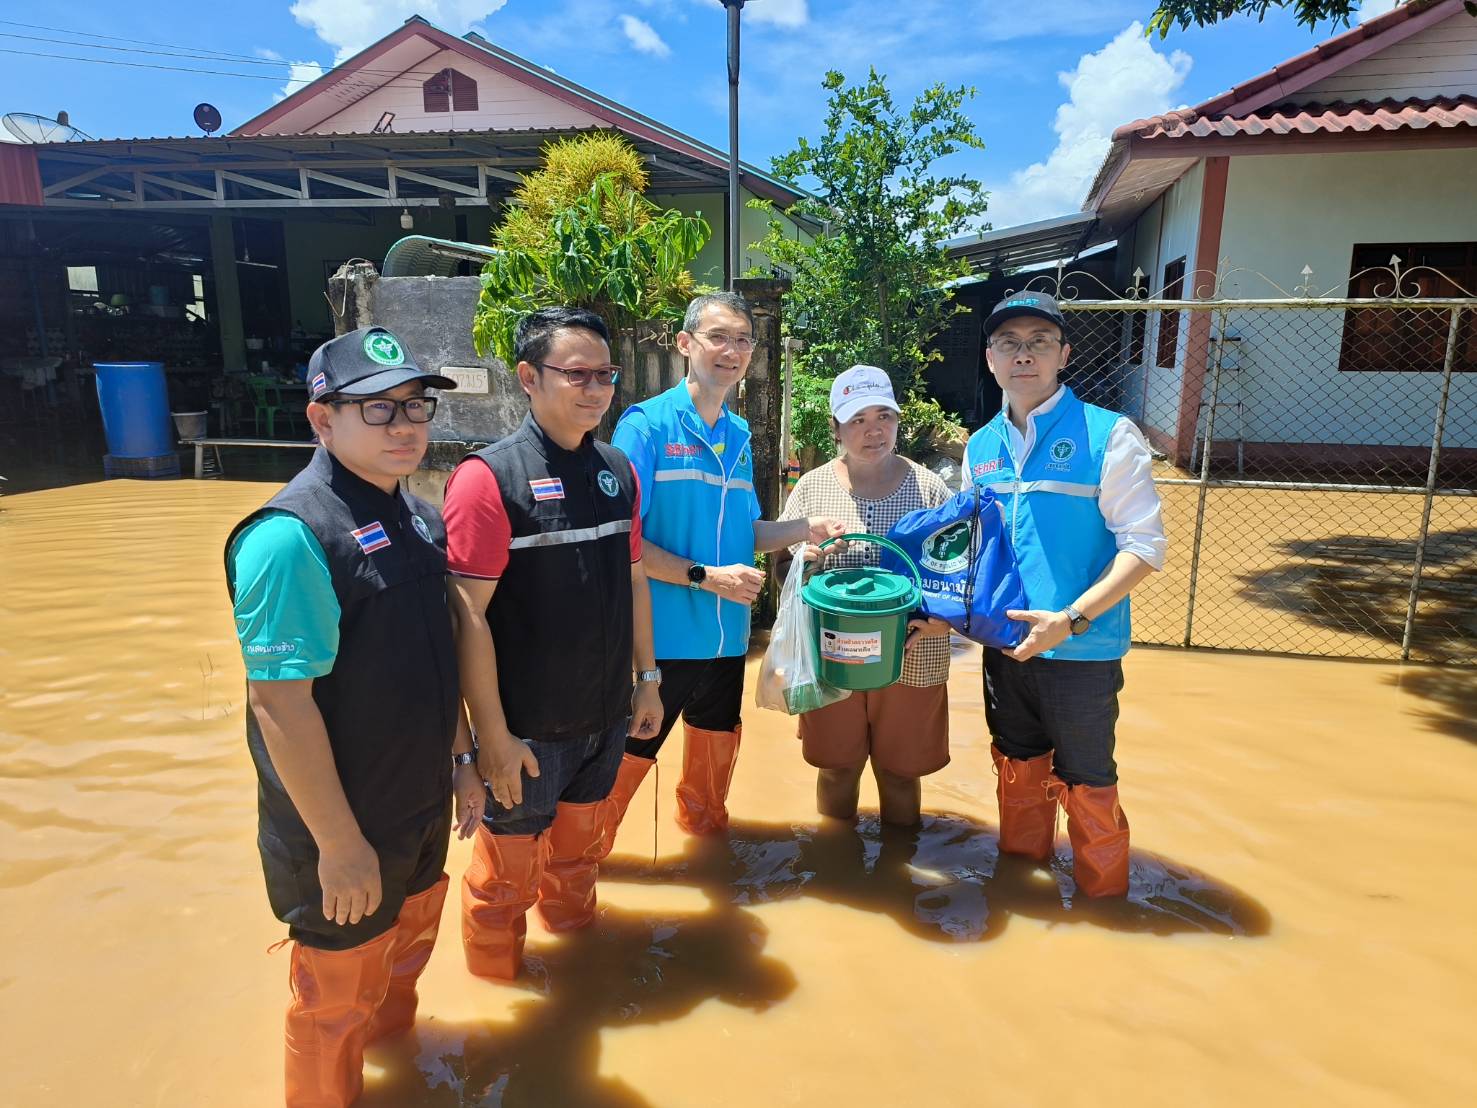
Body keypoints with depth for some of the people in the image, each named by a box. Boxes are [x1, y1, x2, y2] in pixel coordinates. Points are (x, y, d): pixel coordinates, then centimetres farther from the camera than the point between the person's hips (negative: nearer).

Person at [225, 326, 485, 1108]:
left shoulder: (417, 518, 0)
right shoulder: (290, 536, -25)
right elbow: (279, 702, -25)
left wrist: (462, 758, 12)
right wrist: (340, 843, -20)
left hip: (422, 805, 8)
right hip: (343, 833, -7)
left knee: (411, 938, 29)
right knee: (338, 999, 15)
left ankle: (390, 1030, 57)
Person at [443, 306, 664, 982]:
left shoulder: (618, 471, 3)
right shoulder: (489, 477, -17)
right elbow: (468, 615, -18)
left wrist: (647, 678, 13)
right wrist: (492, 734, -17)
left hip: (607, 717, 6)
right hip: (528, 729, -5)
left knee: (579, 849, 25)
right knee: (509, 869, 13)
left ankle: (574, 940, 49)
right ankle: (495, 978, 39)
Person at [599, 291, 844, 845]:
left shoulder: (740, 435, 9)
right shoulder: (646, 423, -12)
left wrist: (807, 528, -1)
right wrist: (707, 577, -19)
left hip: (727, 637, 7)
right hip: (661, 637, -6)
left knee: (716, 753, 23)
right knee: (626, 761, 4)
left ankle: (704, 831, 47)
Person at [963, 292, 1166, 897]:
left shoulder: (1109, 434, -10)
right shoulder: (979, 448, 6)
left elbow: (1144, 546, -14)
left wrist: (1070, 619, -23)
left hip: (1081, 650, -5)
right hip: (1003, 644, 5)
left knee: (1085, 784, 7)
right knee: (1018, 774, 20)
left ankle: (1102, 902, 30)